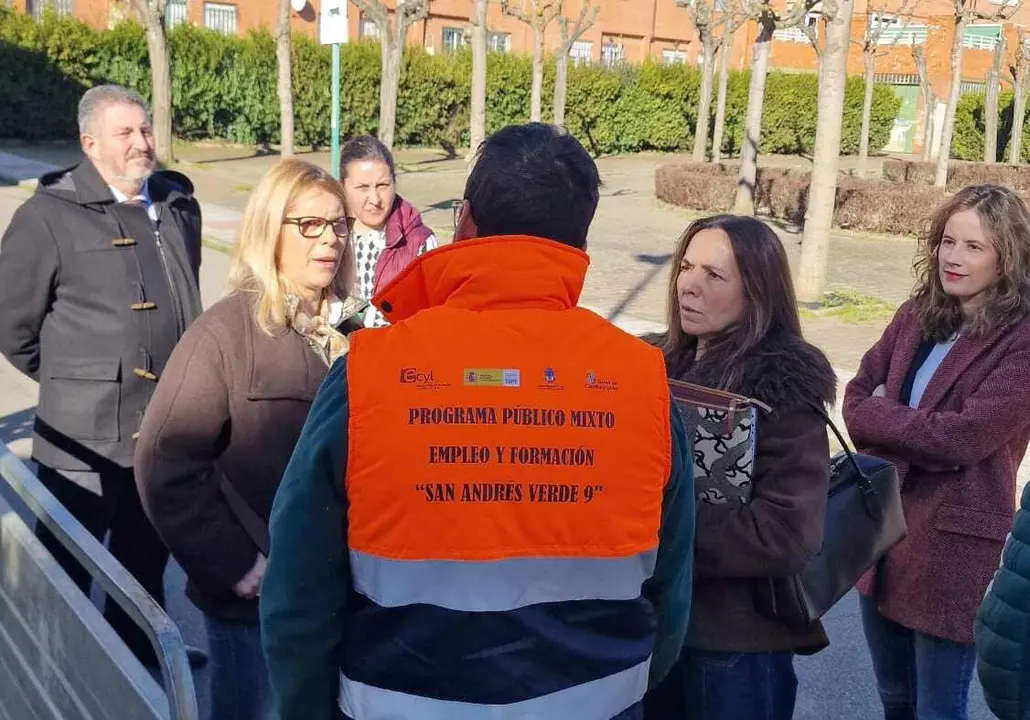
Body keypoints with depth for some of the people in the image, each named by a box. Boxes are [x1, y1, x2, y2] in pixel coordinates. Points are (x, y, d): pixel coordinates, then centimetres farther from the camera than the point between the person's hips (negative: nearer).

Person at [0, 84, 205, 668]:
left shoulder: (177, 205, 7)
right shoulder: (52, 215, -11)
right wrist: (67, 374, 3)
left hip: (167, 419, 6)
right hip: (86, 426, -6)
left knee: (147, 552, 22)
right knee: (67, 562, 8)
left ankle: (138, 643, 41)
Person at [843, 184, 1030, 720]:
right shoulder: (916, 316, 6)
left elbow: (964, 437, -21)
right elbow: (855, 399, 5)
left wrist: (879, 413, -9)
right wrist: (916, 433, -13)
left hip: (953, 545, -6)